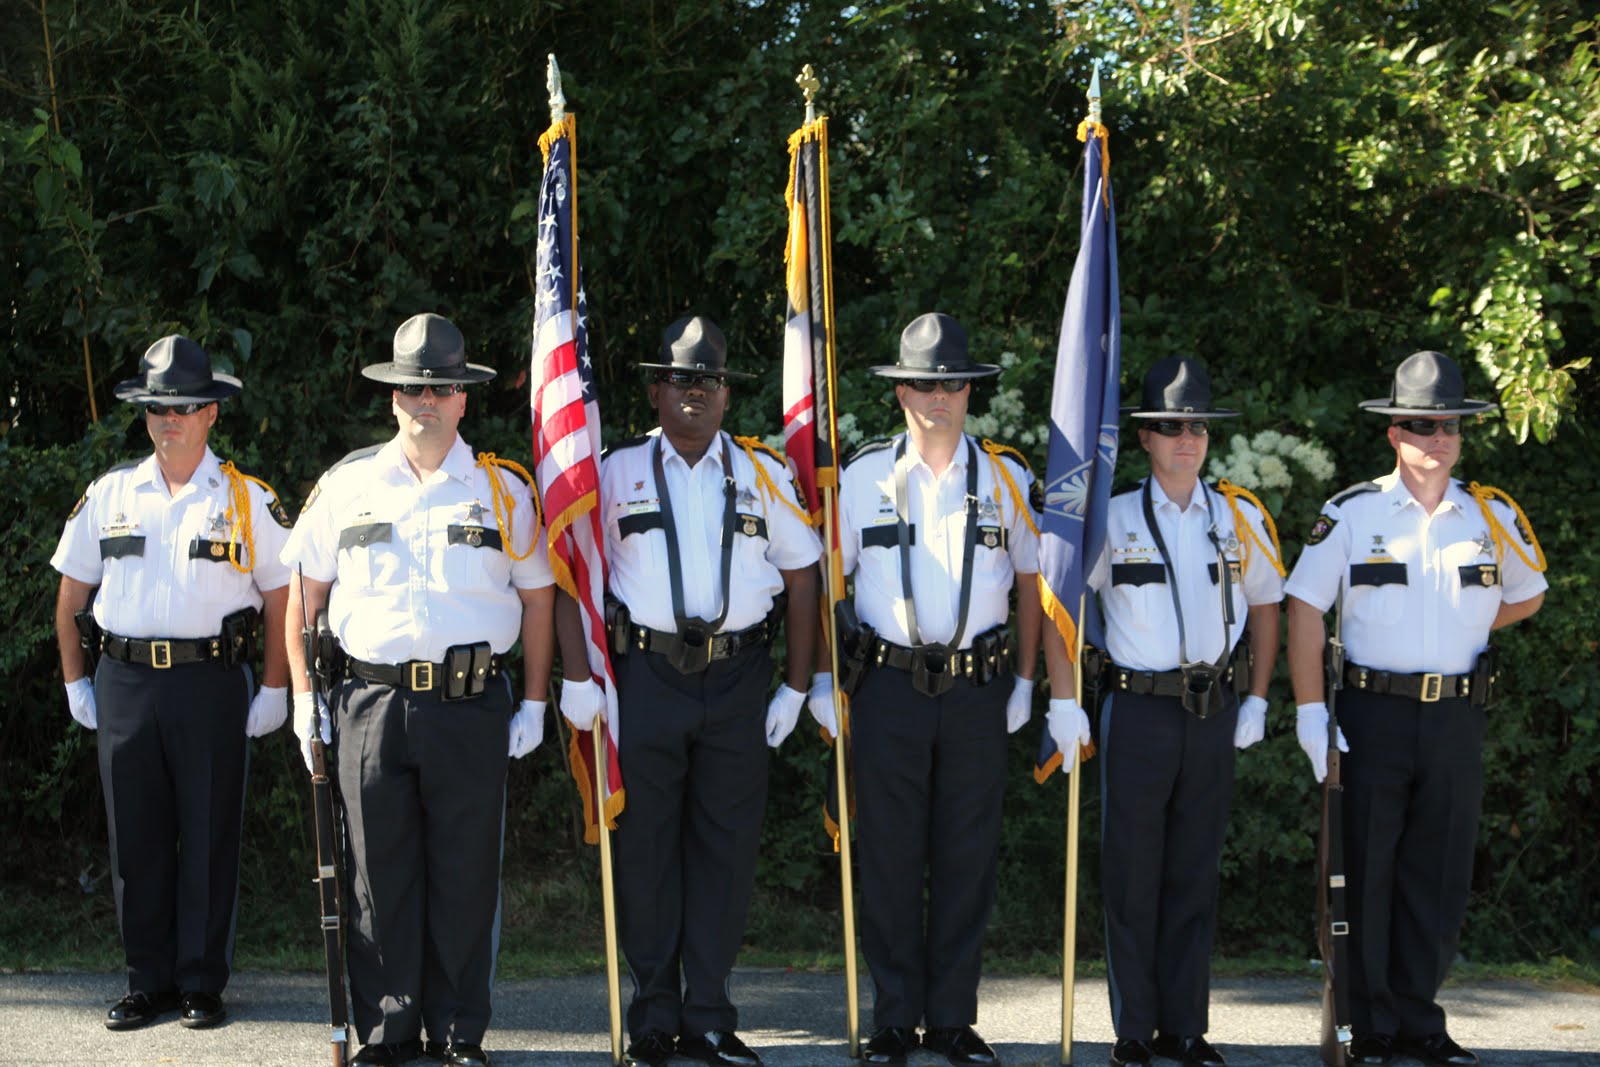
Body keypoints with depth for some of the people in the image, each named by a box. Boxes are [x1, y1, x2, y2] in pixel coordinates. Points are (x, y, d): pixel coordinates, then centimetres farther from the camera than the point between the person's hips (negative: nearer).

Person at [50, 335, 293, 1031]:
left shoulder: (247, 500, 3)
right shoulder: (110, 494, 10)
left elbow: (281, 597, 5)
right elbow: (72, 592, 15)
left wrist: (274, 691, -1)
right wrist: (75, 682, 10)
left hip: (211, 683, -2)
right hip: (123, 683, 2)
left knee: (210, 837, 1)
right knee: (136, 838, 6)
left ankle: (202, 983, 10)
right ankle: (148, 982, 15)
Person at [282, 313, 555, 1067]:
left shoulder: (502, 490, 7)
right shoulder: (346, 485, 9)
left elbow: (537, 597, 11)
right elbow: (305, 592, 14)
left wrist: (534, 703, 5)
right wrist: (304, 696, 8)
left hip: (471, 703, -1)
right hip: (370, 706, 1)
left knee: (465, 876, 3)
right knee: (378, 875, 4)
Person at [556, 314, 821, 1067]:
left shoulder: (762, 475, 9)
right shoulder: (617, 473, 5)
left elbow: (801, 579, 11)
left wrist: (796, 688, 5)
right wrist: (577, 676, -6)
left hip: (737, 680, 1)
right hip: (645, 674, -1)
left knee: (727, 848, 3)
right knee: (645, 849, 2)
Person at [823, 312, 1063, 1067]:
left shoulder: (1005, 478, 6)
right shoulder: (863, 477, 4)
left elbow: (1030, 581, 13)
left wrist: (1025, 681, 7)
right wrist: (821, 678, 2)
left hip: (977, 687, 1)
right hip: (889, 686, -1)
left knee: (967, 857, 4)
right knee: (889, 856, 1)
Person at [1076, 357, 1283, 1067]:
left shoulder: (1242, 518, 7)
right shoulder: (1111, 519, -1)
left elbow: (1265, 607, 18)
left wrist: (1257, 700, 11)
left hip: (1215, 713, 2)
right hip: (1137, 713, -2)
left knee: (1195, 875, 8)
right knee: (1131, 877, 0)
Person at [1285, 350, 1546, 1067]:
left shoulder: (1493, 517, 6)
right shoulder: (1351, 514, -2)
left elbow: (1527, 596, 23)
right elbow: (1305, 608, -2)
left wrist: (1463, 632, 11)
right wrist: (1310, 709, -8)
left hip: (1457, 718, 3)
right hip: (1373, 714, -3)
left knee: (1439, 875, 6)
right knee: (1367, 873, 1)